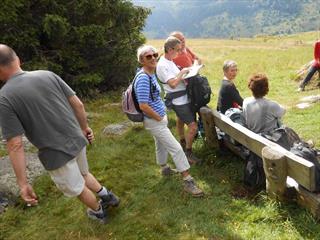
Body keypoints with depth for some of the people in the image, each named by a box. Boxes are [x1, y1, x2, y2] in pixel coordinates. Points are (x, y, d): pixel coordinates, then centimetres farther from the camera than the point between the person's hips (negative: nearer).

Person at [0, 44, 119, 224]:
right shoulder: (48, 75, -3)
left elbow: (15, 145, -18)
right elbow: (78, 104, 0)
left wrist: (23, 183, -12)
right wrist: (85, 127, 16)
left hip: (57, 153, -4)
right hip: (77, 140, 4)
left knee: (77, 188, 23)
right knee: (83, 174, 33)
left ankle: (99, 212, 45)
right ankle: (108, 196, 45)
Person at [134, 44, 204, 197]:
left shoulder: (151, 74, 5)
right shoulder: (143, 78, -25)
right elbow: (143, 105, -29)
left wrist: (162, 114, 13)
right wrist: (160, 118, -17)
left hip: (159, 118, 9)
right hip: (154, 121, -9)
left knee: (161, 145, 26)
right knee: (176, 148, -6)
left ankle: (164, 168, 48)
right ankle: (188, 181, 3)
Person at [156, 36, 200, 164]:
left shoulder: (170, 61, 9)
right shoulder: (162, 65, -21)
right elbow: (173, 83, -27)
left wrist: (184, 75, 4)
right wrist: (182, 72, -17)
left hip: (184, 98, 10)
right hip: (179, 101, -10)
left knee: (180, 122, 26)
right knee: (193, 127, -10)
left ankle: (183, 142, 45)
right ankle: (188, 152, 5)